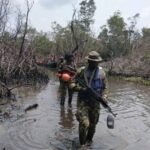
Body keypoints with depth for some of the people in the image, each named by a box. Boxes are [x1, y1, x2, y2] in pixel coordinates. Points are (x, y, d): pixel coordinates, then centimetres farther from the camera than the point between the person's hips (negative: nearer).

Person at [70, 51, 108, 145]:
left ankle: (89, 142, 39)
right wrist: (79, 88, -19)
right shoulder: (81, 71, -5)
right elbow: (72, 84, 0)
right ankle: (82, 144, 5)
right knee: (84, 123, -15)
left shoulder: (101, 72, 2)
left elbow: (104, 88, 10)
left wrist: (104, 97, -6)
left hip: (95, 102, 3)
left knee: (93, 124, 13)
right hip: (83, 101, -3)